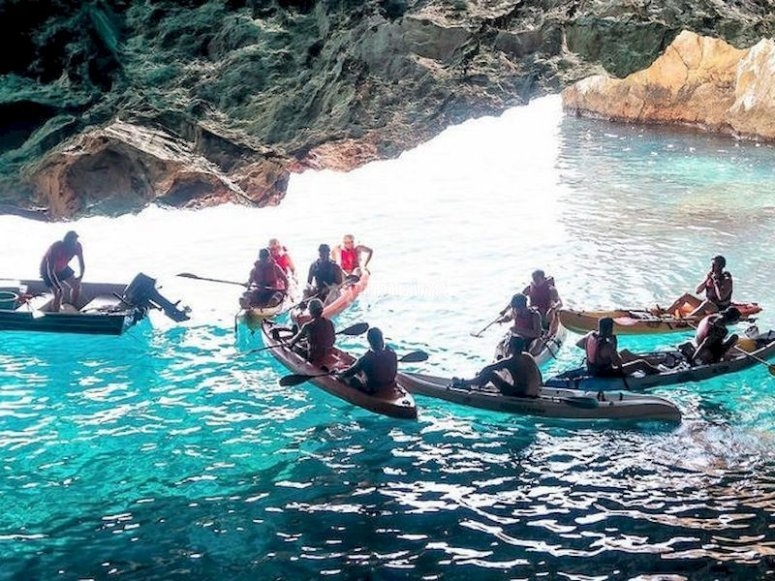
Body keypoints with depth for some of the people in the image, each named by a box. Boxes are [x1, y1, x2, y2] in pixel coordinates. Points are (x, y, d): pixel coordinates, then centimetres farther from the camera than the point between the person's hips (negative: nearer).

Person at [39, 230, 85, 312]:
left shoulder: (77, 246, -23)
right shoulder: (55, 248, -38)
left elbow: (82, 264, -13)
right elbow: (50, 271, -38)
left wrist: (81, 276, -34)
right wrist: (59, 288, -46)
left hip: (62, 268, 6)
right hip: (47, 270, -6)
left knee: (77, 286, -1)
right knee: (59, 294, -17)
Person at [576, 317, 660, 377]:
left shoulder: (591, 335, -11)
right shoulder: (608, 346, -33)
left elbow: (578, 343, 9)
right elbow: (619, 364, -22)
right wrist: (614, 346, -18)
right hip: (604, 375, -9)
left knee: (625, 352, 26)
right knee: (641, 364, -1)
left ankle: (650, 365, 41)